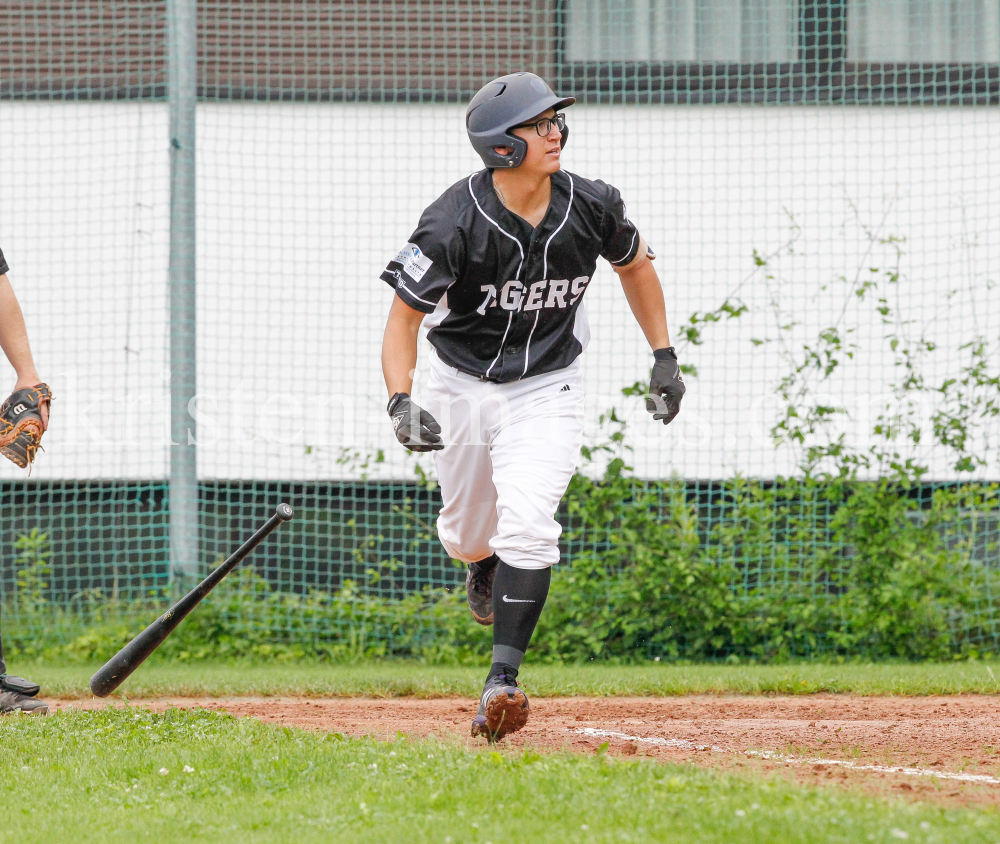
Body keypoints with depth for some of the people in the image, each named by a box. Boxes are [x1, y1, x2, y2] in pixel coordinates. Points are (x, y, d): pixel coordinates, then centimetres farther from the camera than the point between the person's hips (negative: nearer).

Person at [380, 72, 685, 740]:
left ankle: (504, 680, -20)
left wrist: (664, 355, 7)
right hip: (462, 385, 0)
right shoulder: (455, 224, -24)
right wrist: (402, 403, -34)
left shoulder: (590, 208, -14)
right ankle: (484, 563, 55)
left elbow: (635, 264, 8)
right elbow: (404, 317, -19)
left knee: (526, 529, -20)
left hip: (547, 389, 0)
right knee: (467, 533, 15)